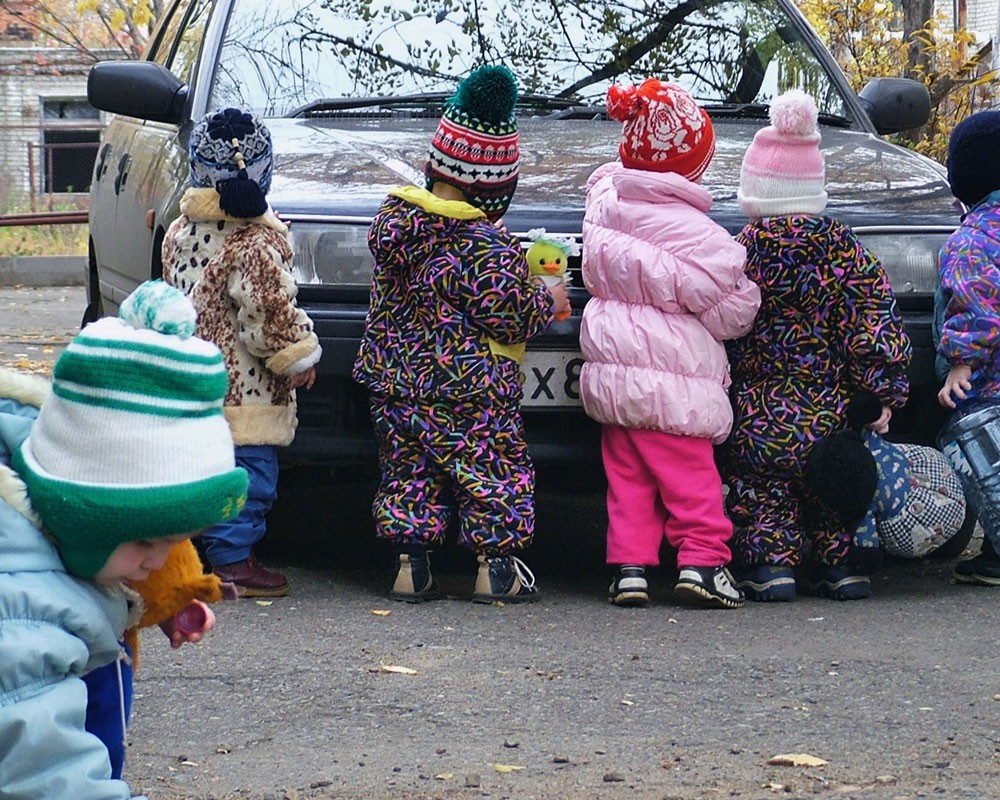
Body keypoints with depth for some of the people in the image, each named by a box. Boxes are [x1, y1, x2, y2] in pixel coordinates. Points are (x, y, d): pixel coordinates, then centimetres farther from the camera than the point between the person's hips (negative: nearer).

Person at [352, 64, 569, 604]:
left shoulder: (394, 215, 0)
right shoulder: (488, 247, -18)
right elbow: (508, 315, -17)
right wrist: (548, 303, 2)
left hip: (396, 381, 6)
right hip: (472, 393, -5)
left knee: (408, 472, 13)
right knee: (491, 472, 6)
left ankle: (410, 563, 10)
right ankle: (497, 567, 6)